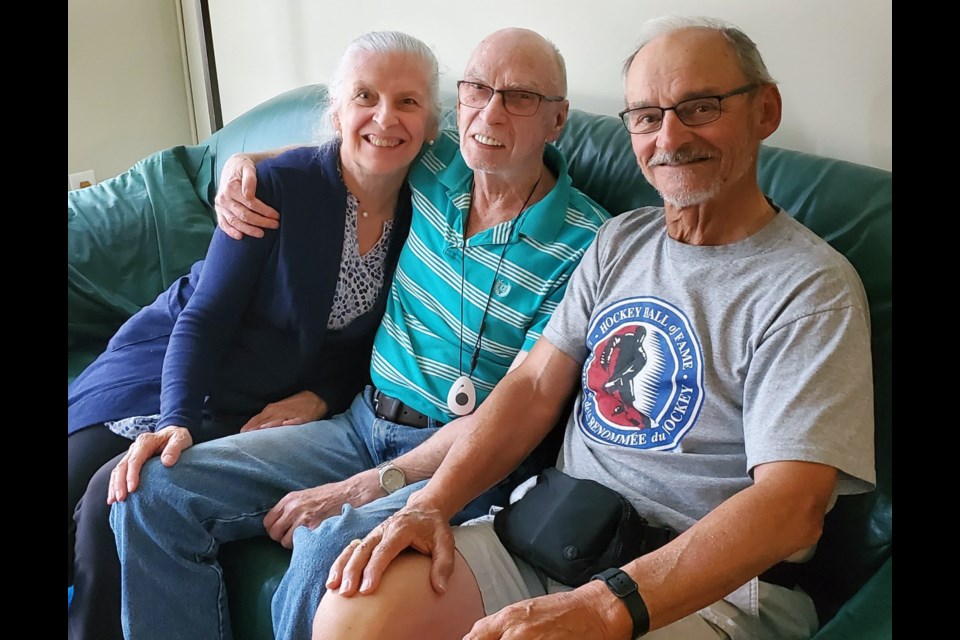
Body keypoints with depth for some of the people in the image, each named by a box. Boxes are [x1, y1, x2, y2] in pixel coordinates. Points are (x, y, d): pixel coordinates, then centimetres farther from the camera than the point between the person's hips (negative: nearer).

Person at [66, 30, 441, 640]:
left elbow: (370, 348, 5)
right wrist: (177, 420, -25)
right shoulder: (279, 185, -17)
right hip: (169, 367, 0)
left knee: (115, 499, -18)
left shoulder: (419, 218, -7)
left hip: (255, 410, 0)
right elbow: (204, 317, -14)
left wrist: (319, 398, -11)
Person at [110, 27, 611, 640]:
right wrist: (243, 163, 5)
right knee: (156, 488, -8)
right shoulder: (436, 164, 3)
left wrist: (363, 489, -19)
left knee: (330, 547, -35)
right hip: (363, 422, 6)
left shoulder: (584, 244, -13)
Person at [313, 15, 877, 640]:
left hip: (710, 589, -5)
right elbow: (535, 385, 7)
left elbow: (792, 506, -19)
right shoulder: (620, 241, 12)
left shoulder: (813, 287, -9)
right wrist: (431, 504, -8)